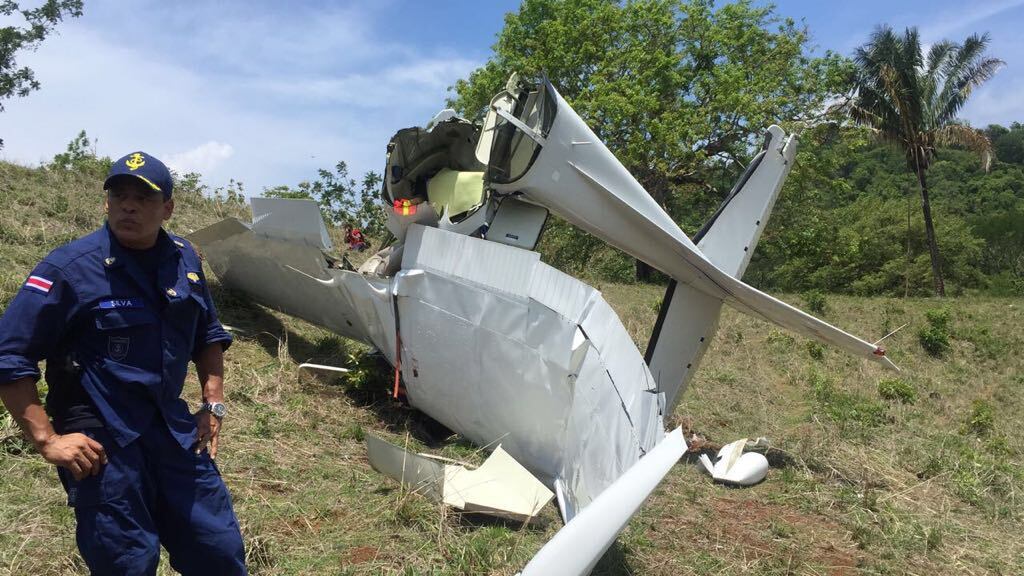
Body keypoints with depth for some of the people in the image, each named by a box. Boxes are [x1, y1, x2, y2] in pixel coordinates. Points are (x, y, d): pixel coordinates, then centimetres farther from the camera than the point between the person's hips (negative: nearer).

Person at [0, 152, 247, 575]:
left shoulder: (184, 259, 4)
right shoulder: (71, 267, -13)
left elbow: (208, 334, 18)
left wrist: (214, 404, 10)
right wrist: (46, 440, -13)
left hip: (173, 427, 5)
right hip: (100, 439, -5)